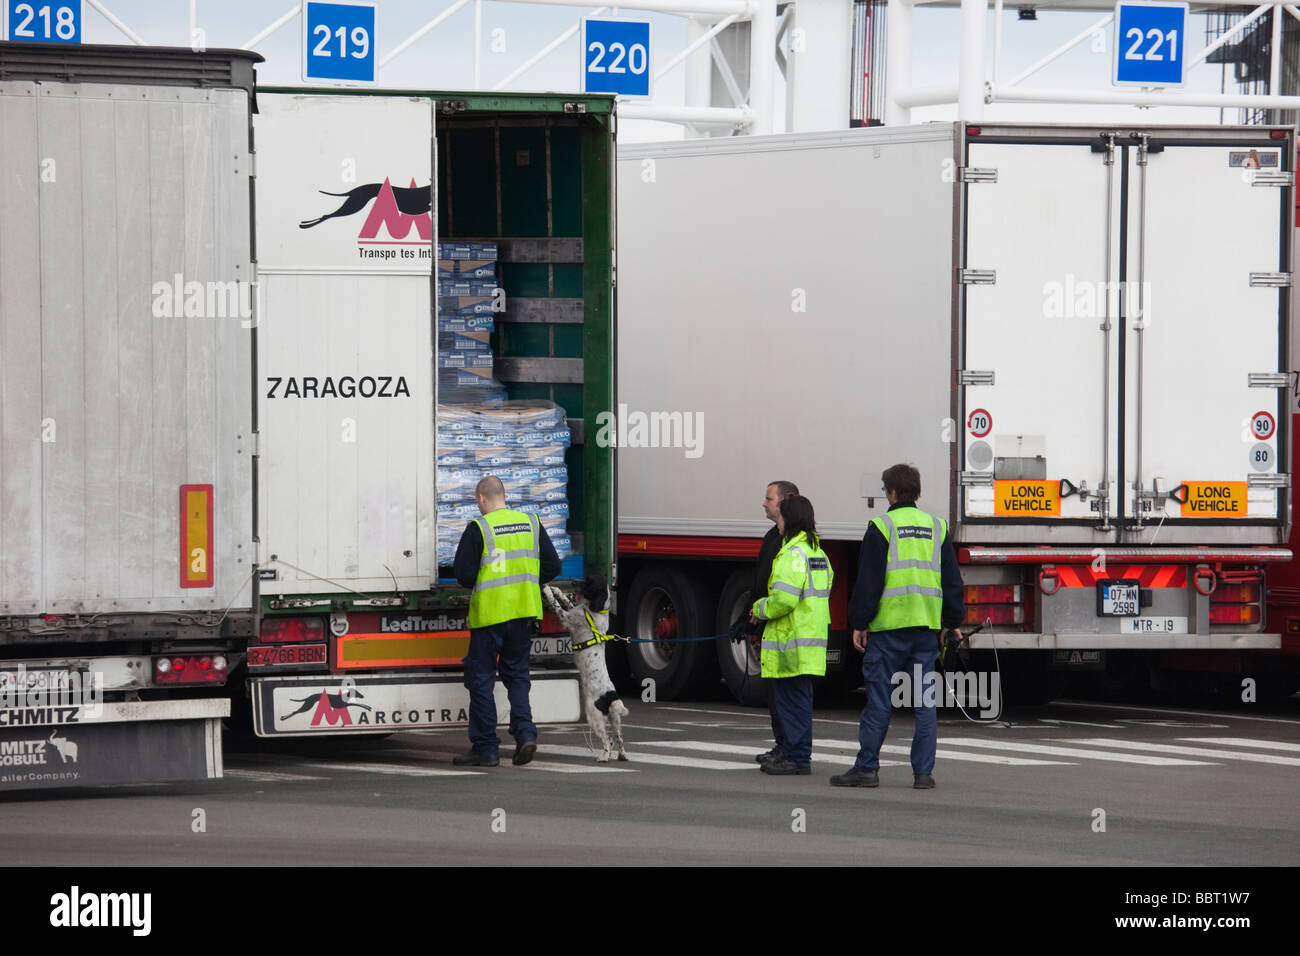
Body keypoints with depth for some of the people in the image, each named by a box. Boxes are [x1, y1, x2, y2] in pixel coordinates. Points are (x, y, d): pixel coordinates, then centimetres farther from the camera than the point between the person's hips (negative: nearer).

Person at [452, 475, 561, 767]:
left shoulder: (478, 529, -10)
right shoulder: (531, 524, 6)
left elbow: (464, 575, -12)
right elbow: (552, 567, 8)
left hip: (489, 612, -5)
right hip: (524, 611, 5)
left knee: (481, 678, 4)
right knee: (516, 674, 16)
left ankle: (485, 747, 5)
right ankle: (525, 733, -2)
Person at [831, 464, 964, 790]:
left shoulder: (881, 528, -4)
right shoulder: (937, 528, 11)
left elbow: (868, 582, -5)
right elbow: (953, 581, 14)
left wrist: (859, 624, 0)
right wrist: (951, 623, 20)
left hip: (888, 627, -4)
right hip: (927, 628, 4)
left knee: (879, 698, -1)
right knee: (925, 700, 5)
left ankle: (867, 768, 1)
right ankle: (923, 772, 3)